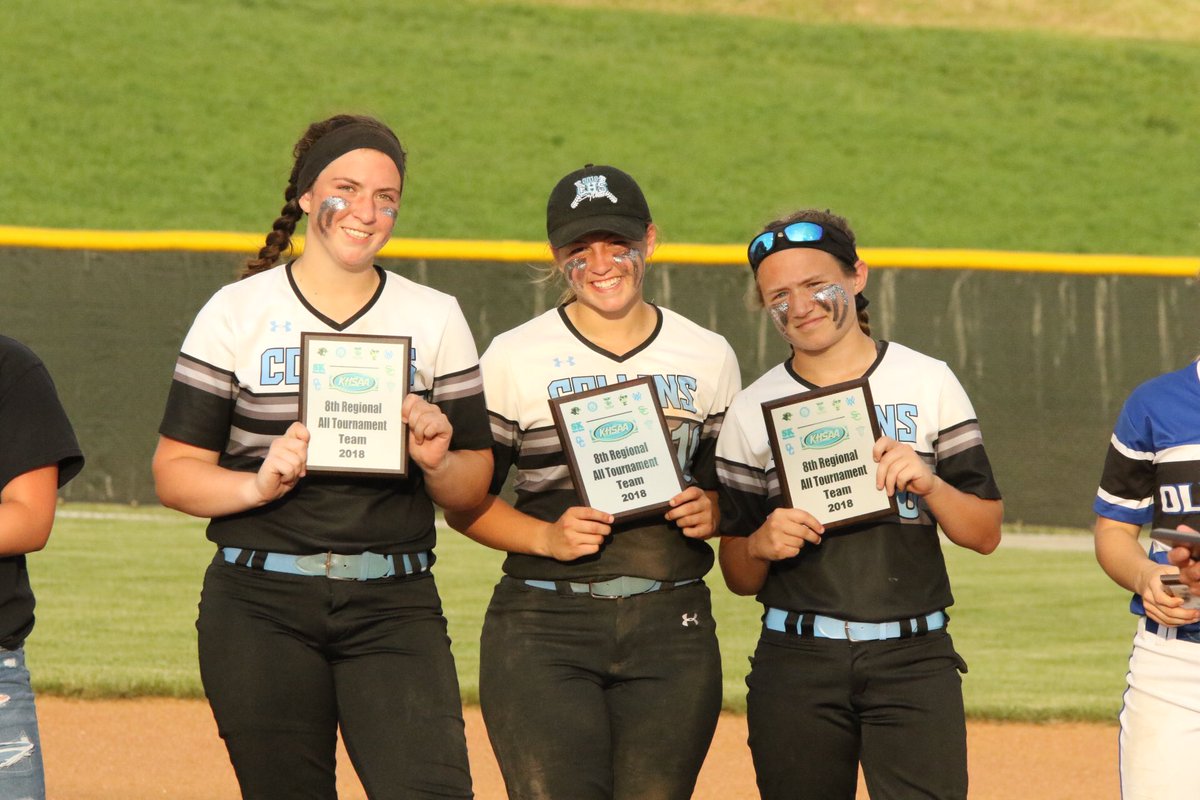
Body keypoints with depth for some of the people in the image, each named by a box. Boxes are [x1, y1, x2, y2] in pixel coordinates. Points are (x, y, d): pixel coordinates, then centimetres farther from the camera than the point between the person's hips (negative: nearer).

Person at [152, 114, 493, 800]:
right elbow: (175, 473, 2)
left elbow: (474, 492, 12)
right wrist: (259, 483, -16)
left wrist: (438, 461, -10)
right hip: (261, 609, -1)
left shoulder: (435, 319, 12)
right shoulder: (237, 313, 6)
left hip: (395, 611, 1)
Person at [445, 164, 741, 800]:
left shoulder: (708, 358, 11)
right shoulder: (513, 359, 3)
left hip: (672, 629, 3)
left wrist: (710, 510, -3)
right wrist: (546, 537, -13)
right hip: (545, 630, -2)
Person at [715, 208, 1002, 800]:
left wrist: (928, 484, -11)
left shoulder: (929, 384, 8)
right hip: (796, 665, 1)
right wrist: (761, 544, -12)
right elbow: (738, 577, 10)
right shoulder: (752, 411, 9)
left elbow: (985, 534, 7)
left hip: (915, 664, -1)